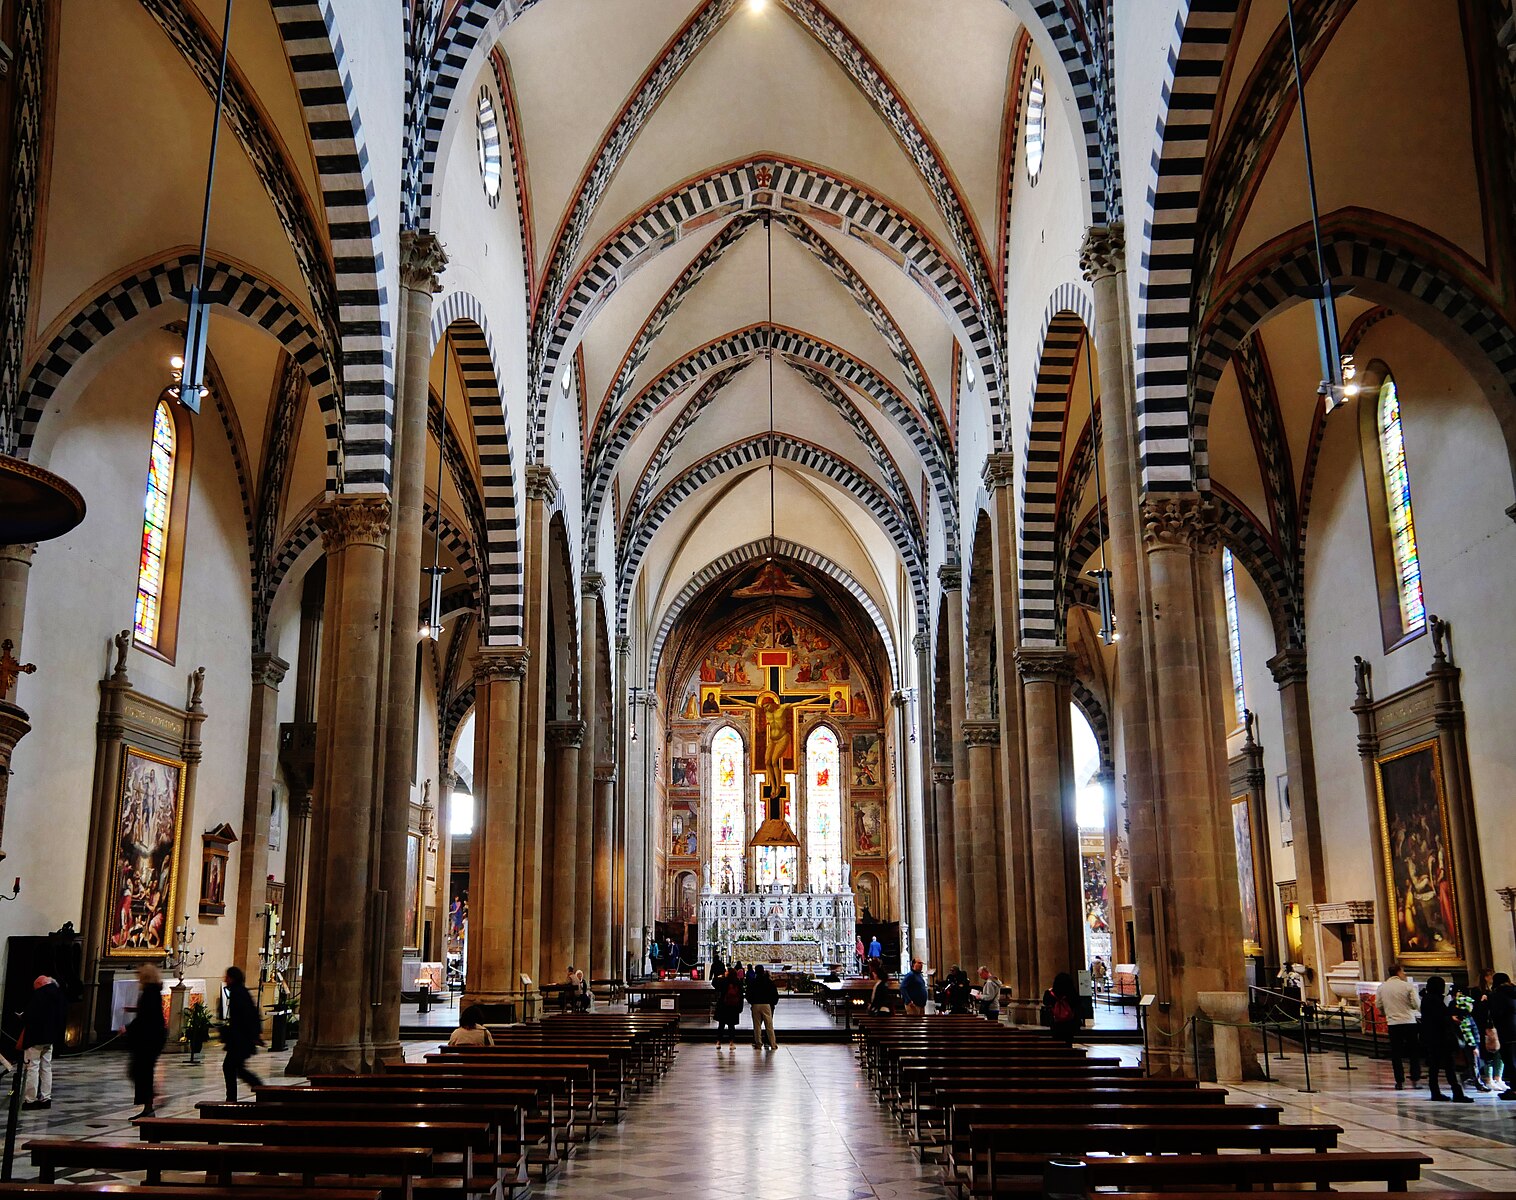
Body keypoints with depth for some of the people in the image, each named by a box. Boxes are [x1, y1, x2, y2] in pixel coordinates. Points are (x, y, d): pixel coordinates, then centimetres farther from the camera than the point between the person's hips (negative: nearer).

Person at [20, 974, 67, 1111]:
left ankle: (30, 1100, -2)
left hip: (35, 1037, -7)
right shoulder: (60, 997, 9)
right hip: (50, 1039, 7)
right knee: (46, 1068, 12)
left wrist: (22, 1040, -5)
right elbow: (63, 1019, 12)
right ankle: (45, 1098, 14)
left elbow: (29, 1018, -16)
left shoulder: (38, 996, -14)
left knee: (32, 1068, -3)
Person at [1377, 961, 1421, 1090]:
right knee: (1414, 1052, 11)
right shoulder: (1408, 986, -7)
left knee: (1396, 1053, 7)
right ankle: (1415, 1079, 11)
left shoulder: (1382, 987, 3)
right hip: (1409, 1022, -2)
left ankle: (1399, 1081, 5)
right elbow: (1417, 1005, -11)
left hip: (1392, 1023, 2)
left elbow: (1379, 1006, 8)